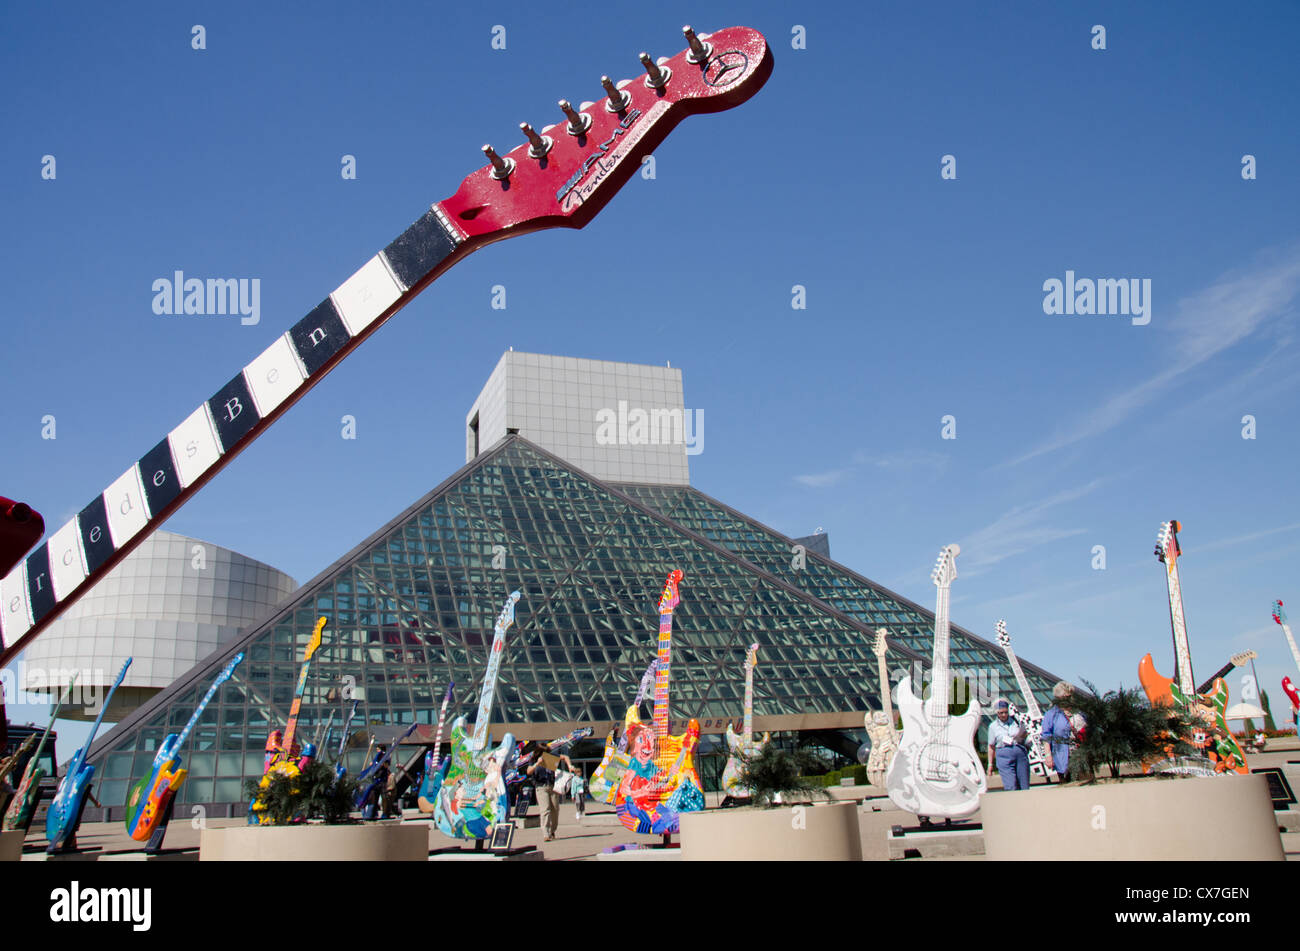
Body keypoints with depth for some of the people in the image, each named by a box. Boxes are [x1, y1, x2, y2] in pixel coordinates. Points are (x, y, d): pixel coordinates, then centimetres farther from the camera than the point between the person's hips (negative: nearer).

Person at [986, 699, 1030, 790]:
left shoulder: (1016, 721, 9)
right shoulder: (993, 726, 6)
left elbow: (1025, 734, 19)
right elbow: (991, 746, 10)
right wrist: (990, 764, 8)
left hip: (1020, 752, 2)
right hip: (1004, 755, -2)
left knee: (1024, 786, 3)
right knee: (1011, 787, -13)